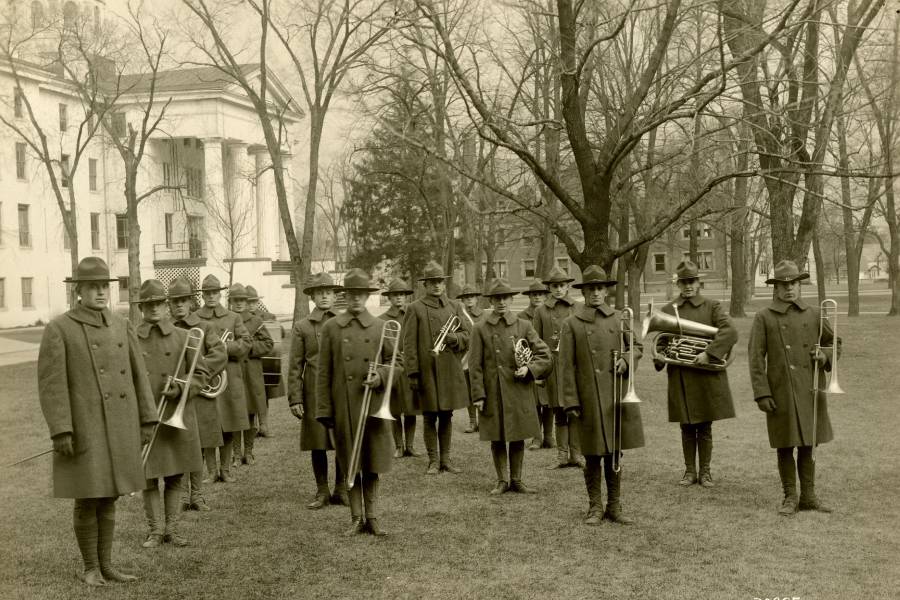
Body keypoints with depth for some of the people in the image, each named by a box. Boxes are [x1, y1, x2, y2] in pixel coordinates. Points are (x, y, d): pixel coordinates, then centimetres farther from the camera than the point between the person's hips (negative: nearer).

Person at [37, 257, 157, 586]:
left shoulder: (121, 325, 8)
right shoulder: (58, 329, -8)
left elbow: (138, 375, 9)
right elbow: (51, 384, -12)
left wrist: (147, 420, 5)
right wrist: (61, 432, -18)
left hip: (119, 430, 5)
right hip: (84, 430, -5)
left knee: (108, 498, 12)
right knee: (87, 500, 2)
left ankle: (106, 564, 21)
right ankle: (90, 568, 16)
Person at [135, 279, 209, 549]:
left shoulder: (183, 337, 4)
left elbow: (200, 373, 6)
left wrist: (180, 388, -12)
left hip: (177, 418, 1)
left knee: (175, 478, 8)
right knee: (149, 478, 1)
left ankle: (172, 528, 18)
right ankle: (156, 530, 13)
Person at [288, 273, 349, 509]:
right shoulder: (302, 327, 6)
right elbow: (295, 366, 4)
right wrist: (295, 399, -3)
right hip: (314, 394, -1)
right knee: (317, 444, 4)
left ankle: (341, 489, 17)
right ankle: (322, 492, 16)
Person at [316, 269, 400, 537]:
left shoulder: (381, 327, 6)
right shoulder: (332, 328, 3)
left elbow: (397, 362, 11)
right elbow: (324, 373, 3)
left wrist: (381, 376, -11)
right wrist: (324, 410, -1)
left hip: (374, 405, 1)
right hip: (344, 408, -1)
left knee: (373, 464, 6)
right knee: (351, 465, 6)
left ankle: (371, 516, 18)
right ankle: (357, 518, 16)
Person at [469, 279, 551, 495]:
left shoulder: (523, 326, 4)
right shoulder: (480, 329, 0)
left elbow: (544, 355, 5)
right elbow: (475, 365, -1)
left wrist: (529, 369, -12)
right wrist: (478, 395, -6)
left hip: (519, 393, 1)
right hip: (494, 394, -1)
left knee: (518, 438, 7)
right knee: (497, 439, 6)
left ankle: (516, 480, 19)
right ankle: (502, 481, 19)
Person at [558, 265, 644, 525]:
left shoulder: (619, 319, 8)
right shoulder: (571, 324, -1)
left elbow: (636, 346, 18)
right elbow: (567, 366, -3)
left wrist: (626, 359, -5)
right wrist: (571, 402, -7)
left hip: (618, 397, 3)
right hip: (590, 400, -3)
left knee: (615, 455, 10)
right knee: (593, 457, 4)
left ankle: (614, 507, 21)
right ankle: (594, 508, 16)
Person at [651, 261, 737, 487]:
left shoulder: (712, 307, 1)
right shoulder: (668, 310, 8)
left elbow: (730, 332, -13)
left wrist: (709, 353, -22)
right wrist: (659, 358, -6)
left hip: (706, 375, -1)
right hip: (680, 378, 2)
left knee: (705, 428, 7)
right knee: (687, 428, 8)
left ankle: (705, 471, 17)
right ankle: (690, 471, 18)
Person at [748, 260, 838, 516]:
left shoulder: (814, 315, 8)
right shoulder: (764, 318, -1)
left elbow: (835, 343, 19)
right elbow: (756, 358, -4)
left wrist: (825, 356, -4)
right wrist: (761, 393, -10)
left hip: (810, 391, 3)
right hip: (781, 394, -2)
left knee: (807, 445, 10)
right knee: (785, 447, 4)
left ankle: (808, 496, 20)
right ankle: (790, 497, 14)